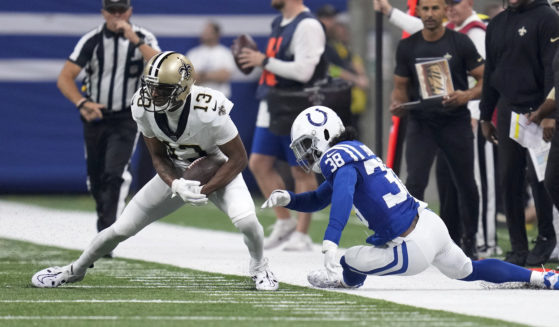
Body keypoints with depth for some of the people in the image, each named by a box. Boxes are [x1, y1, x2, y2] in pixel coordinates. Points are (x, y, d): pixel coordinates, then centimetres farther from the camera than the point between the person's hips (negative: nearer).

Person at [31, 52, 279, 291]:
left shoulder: (208, 110, -36)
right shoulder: (143, 106, -22)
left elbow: (238, 159, -24)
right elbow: (159, 157, -8)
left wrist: (205, 191, -29)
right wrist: (176, 186, -27)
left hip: (217, 172, -3)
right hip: (175, 174, 4)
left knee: (245, 220, -30)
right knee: (122, 228, 1)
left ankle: (258, 267, 4)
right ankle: (76, 270, 28)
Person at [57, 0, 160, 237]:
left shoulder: (143, 38, -7)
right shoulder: (92, 40, -6)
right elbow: (65, 78, -9)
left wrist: (134, 39, -30)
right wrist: (82, 103, -26)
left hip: (126, 119, -3)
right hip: (95, 117, 3)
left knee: (115, 174, -20)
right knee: (96, 179, 10)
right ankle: (105, 222, 33)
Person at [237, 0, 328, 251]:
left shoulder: (308, 26, -15)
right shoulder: (279, 23, 14)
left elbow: (303, 71, -22)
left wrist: (265, 61, -16)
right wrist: (255, 59, 7)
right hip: (271, 107, 9)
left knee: (301, 170, -1)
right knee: (259, 163, 8)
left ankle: (301, 234, 5)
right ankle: (284, 222, 20)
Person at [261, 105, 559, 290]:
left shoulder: (337, 157, -13)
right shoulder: (354, 150, 16)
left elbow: (342, 197, -35)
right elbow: (319, 200, 28)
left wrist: (330, 244, -46)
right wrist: (287, 199, 10)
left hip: (412, 249, -10)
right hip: (431, 223, 10)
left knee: (347, 266, -2)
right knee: (469, 271, 29)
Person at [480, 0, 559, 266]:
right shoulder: (497, 24, 15)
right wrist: (485, 116, 17)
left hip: (536, 111, -6)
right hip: (508, 110, 6)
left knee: (537, 176, -6)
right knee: (509, 179, 4)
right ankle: (518, 248, 9)